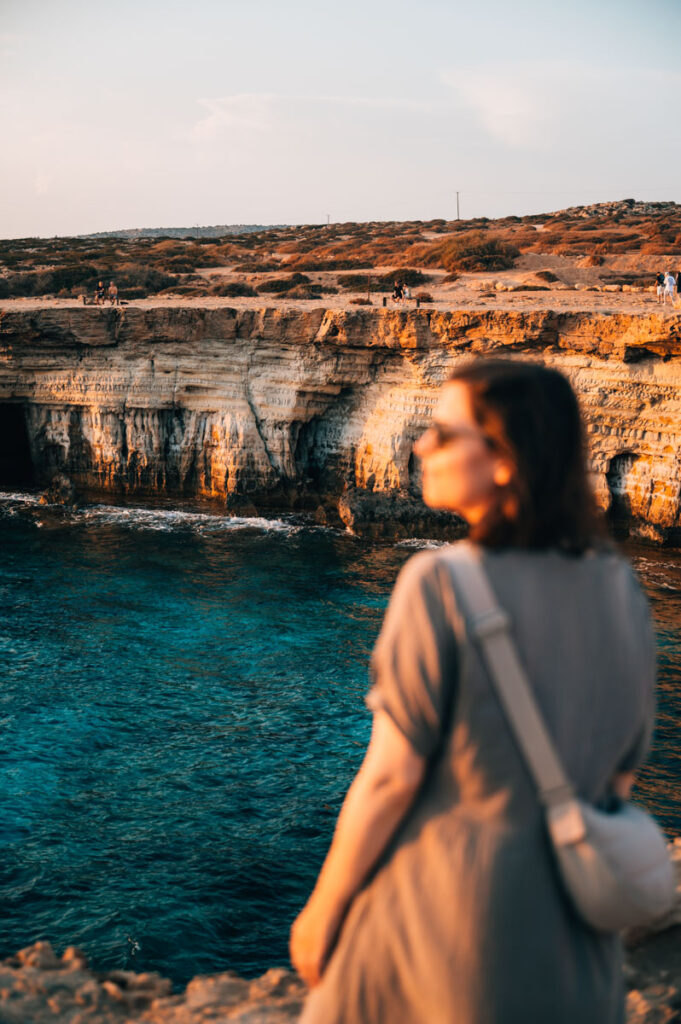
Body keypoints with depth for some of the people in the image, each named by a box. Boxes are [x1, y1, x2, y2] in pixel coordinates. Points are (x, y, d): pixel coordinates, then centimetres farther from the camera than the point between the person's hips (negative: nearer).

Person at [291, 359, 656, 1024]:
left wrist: (322, 909, -4)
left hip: (445, 923, -5)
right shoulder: (619, 587, -2)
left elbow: (391, 776, -16)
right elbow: (621, 775, 5)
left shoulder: (440, 585, -19)